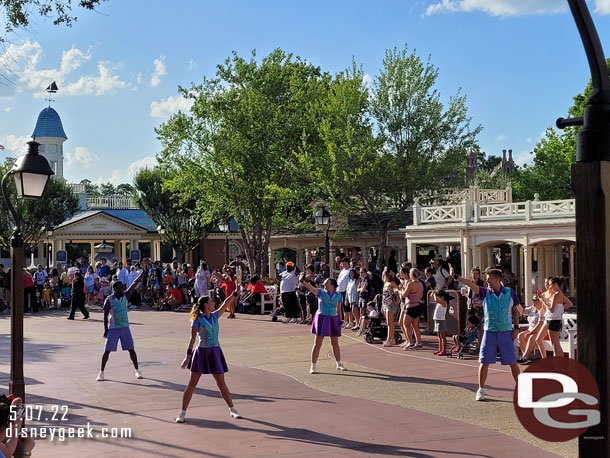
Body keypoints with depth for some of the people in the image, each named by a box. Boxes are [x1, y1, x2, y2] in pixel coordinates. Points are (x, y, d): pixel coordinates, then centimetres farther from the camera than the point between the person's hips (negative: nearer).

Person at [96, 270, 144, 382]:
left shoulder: (125, 296, -1)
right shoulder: (109, 300, -12)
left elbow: (134, 284, -4)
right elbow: (105, 316, -8)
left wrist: (142, 273, -10)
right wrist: (106, 330, -9)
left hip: (125, 327, 3)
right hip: (113, 328, -3)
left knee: (131, 349, 4)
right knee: (107, 351, -1)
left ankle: (137, 371, 13)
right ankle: (101, 372, 10)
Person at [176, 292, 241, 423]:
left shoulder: (215, 316, 7)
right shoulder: (197, 320, -9)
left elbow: (226, 304, 13)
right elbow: (192, 339, -11)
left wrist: (236, 293, 10)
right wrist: (187, 356, -14)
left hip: (215, 352, 5)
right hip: (202, 352, -5)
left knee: (221, 384, 10)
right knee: (192, 384, -1)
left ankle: (232, 410, 20)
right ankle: (182, 413, 6)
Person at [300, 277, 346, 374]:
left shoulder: (338, 296, 2)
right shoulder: (321, 292, -5)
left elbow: (339, 309, 11)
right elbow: (310, 287, -21)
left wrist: (340, 321, 10)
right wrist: (302, 282, -37)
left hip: (333, 319, 2)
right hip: (321, 318, -2)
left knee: (335, 343, 12)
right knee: (317, 344, -3)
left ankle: (339, 364, 29)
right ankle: (313, 367, 2)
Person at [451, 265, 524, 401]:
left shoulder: (510, 293, -1)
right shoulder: (485, 292, -1)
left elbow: (516, 310, 9)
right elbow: (470, 284, -14)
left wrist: (516, 327, 2)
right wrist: (455, 277, -26)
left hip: (506, 332, -1)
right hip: (489, 332, 1)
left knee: (512, 362, 3)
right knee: (484, 362, 0)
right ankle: (481, 390, 11)